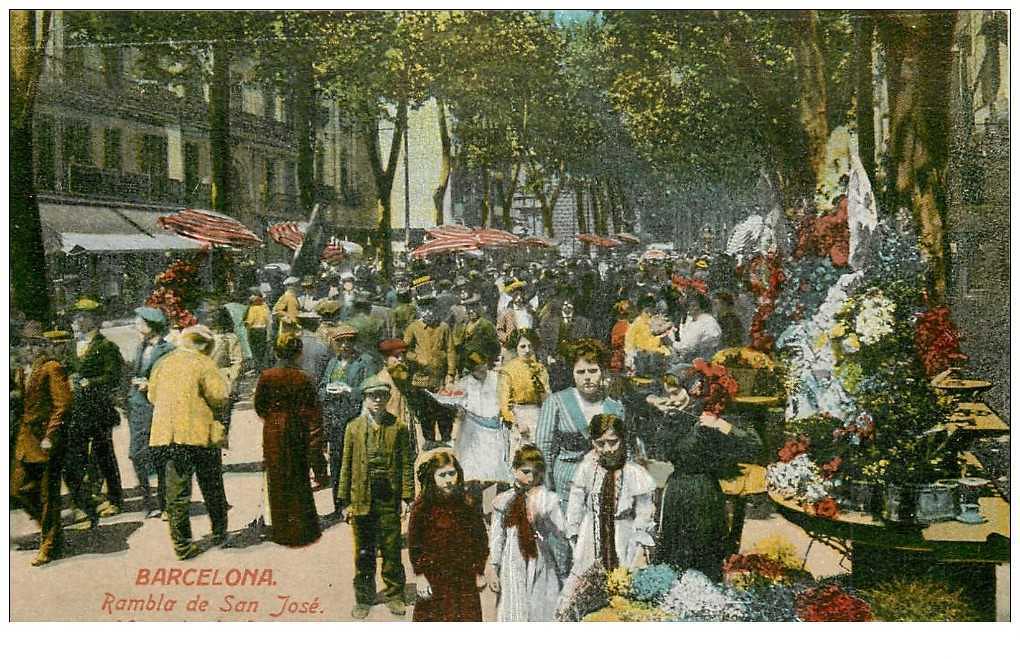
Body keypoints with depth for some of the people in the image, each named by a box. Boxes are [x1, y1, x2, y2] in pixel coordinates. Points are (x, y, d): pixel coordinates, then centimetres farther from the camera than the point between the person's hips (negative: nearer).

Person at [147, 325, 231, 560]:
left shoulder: (162, 364, 9)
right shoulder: (203, 364, -8)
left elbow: (152, 396, 15)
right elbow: (220, 397, -12)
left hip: (168, 435, 4)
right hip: (201, 434, -4)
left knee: (176, 492, 7)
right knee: (212, 488, 13)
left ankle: (182, 544, 8)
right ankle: (219, 533, 24)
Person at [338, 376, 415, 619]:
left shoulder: (398, 427, 4)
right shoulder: (353, 427, 7)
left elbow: (407, 464, 3)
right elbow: (346, 465, 7)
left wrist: (406, 497, -3)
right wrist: (344, 501, 3)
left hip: (389, 499, -1)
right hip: (361, 499, 1)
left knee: (391, 550, 4)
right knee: (363, 552, 8)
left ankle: (395, 596, 18)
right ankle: (363, 599, 19)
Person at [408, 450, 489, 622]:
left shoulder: (468, 505, 3)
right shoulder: (422, 506, -6)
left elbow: (481, 540, 10)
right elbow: (414, 543, -4)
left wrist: (479, 572, 9)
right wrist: (419, 575, -7)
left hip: (465, 579, 3)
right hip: (434, 580, -3)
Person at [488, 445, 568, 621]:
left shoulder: (549, 499, 0)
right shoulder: (503, 501, 4)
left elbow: (563, 537, -5)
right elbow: (496, 538, 7)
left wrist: (543, 517, -19)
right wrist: (493, 570, 4)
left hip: (543, 568, -1)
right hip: (513, 569, 1)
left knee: (542, 615, 0)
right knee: (514, 615, 3)